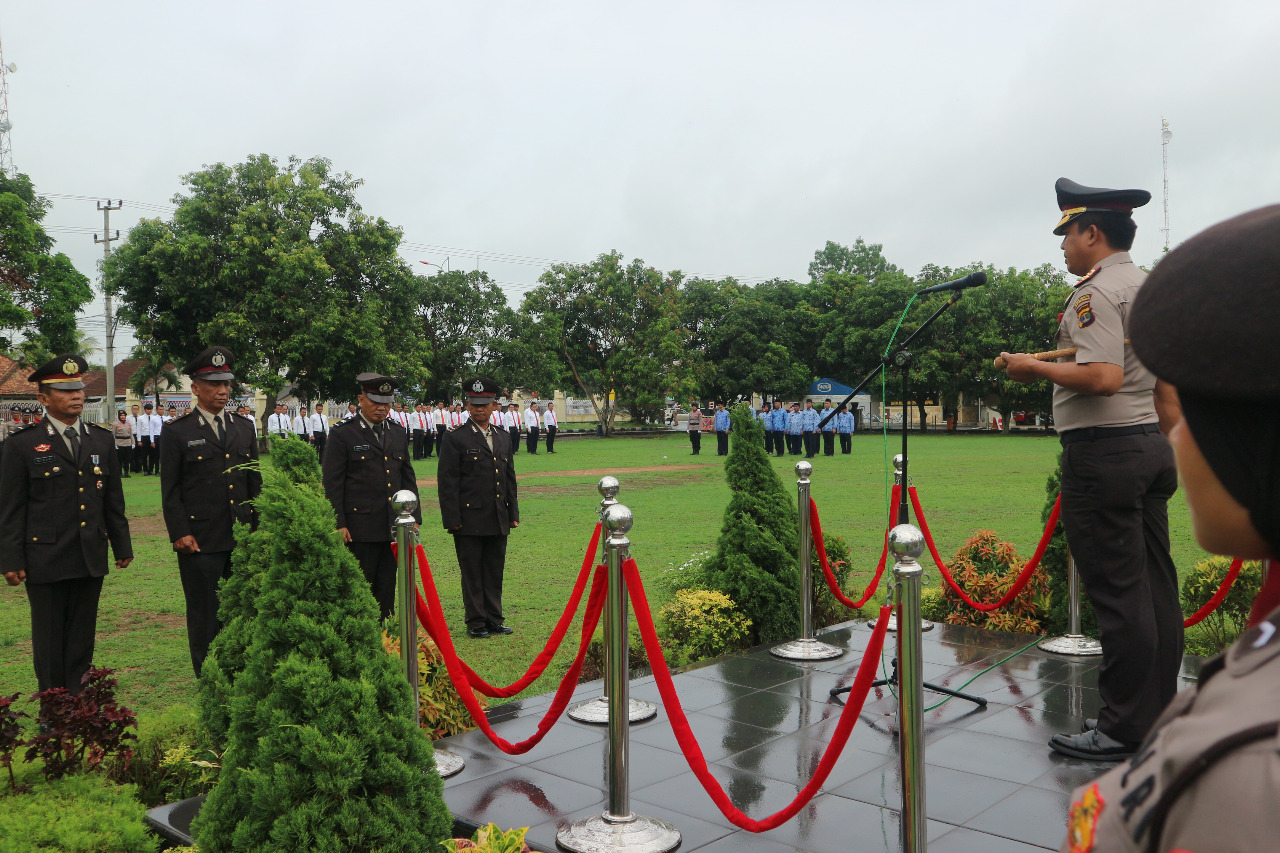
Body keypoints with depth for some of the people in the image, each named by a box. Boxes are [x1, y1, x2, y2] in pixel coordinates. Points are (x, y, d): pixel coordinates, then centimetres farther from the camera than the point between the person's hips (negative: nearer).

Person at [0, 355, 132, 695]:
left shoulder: (102, 440, 9)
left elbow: (114, 499, 14)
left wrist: (122, 545, 13)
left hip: (91, 560, 3)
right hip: (45, 560, -3)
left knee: (82, 638, 10)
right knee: (48, 640, 7)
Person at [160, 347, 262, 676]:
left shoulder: (244, 429, 13)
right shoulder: (178, 432, 0)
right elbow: (170, 489, -2)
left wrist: (258, 528, 12)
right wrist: (179, 533, -9)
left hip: (242, 539, 4)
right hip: (200, 540, -4)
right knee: (205, 613, 5)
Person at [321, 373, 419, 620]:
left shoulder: (399, 433, 14)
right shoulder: (342, 434, -3)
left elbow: (408, 478, 17)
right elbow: (332, 483, -5)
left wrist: (413, 517, 10)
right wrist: (338, 524, -11)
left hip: (393, 527, 5)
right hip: (359, 528, -5)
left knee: (387, 588, 10)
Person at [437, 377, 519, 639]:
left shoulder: (504, 438, 14)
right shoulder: (455, 439, -4)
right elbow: (446, 483, -7)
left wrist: (513, 513, 14)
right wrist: (452, 519, -11)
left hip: (499, 522, 5)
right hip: (469, 521, -5)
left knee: (495, 572, 11)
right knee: (472, 574, 3)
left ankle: (494, 619, 21)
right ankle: (476, 622, 13)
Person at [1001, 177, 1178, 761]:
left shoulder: (1096, 292, -13)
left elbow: (1103, 377, -25)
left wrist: (1034, 367, -13)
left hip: (1103, 451, -10)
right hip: (1152, 446, 10)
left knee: (1117, 594, -5)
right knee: (1155, 587, 12)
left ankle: (1124, 731, 3)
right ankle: (1158, 717, 23)